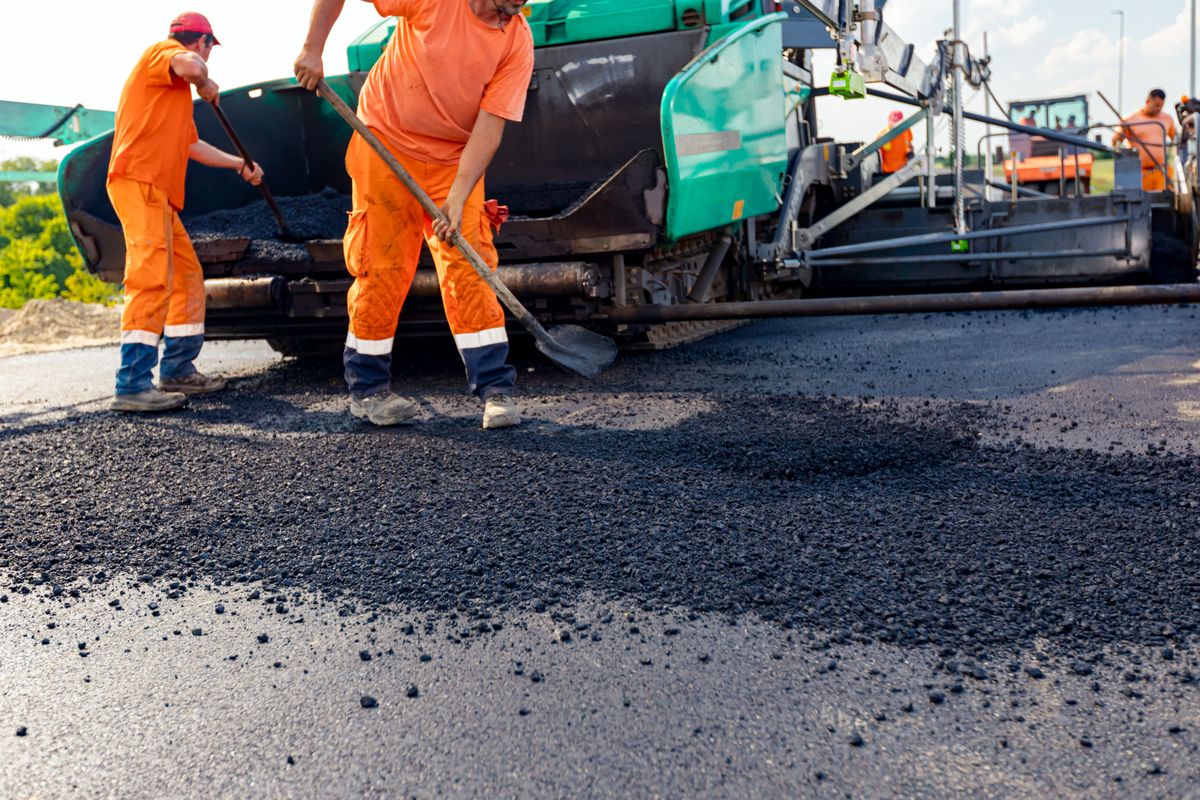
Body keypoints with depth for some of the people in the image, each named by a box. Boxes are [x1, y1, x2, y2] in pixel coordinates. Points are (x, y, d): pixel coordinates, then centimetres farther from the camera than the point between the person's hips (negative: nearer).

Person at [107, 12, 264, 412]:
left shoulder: (179, 91, 29)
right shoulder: (161, 51, 3)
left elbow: (194, 146, 36)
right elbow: (190, 65, -22)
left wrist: (240, 164, 39)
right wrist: (205, 84, -1)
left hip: (161, 194, 11)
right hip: (139, 183, -11)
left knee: (187, 277, 14)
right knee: (152, 279, -19)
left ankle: (177, 370, 18)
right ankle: (133, 385, -24)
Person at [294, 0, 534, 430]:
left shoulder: (518, 41, -10)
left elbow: (489, 128, -16)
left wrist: (457, 199, -24)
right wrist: (313, 48, -13)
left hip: (456, 161, 2)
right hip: (385, 146, -2)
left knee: (469, 270, -8)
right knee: (380, 270, 1)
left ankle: (495, 389, -3)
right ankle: (366, 389, 14)